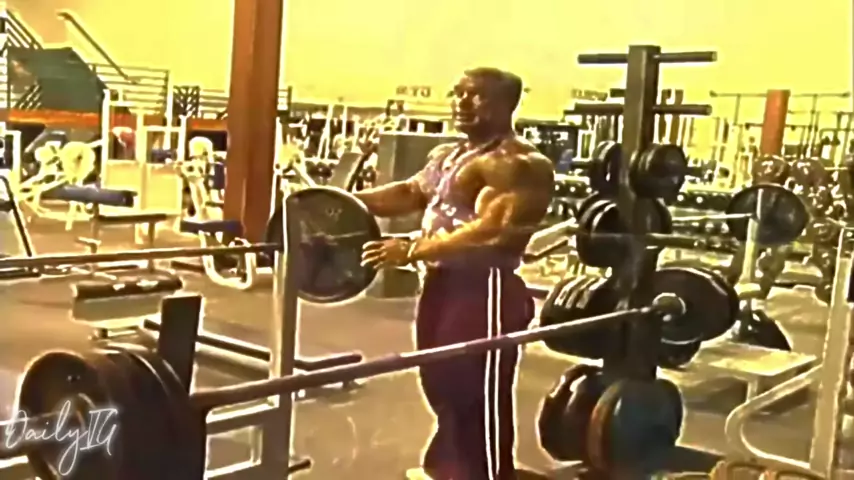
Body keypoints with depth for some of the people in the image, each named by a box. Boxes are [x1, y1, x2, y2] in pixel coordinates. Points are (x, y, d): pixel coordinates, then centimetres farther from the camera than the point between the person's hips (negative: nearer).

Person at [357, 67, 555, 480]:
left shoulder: (517, 164, -16)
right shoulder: (447, 155, 16)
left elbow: (492, 230, -26)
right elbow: (411, 192, 26)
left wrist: (412, 251, -28)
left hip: (486, 292, -10)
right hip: (441, 285, 10)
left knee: (480, 406, -3)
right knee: (444, 394, 20)